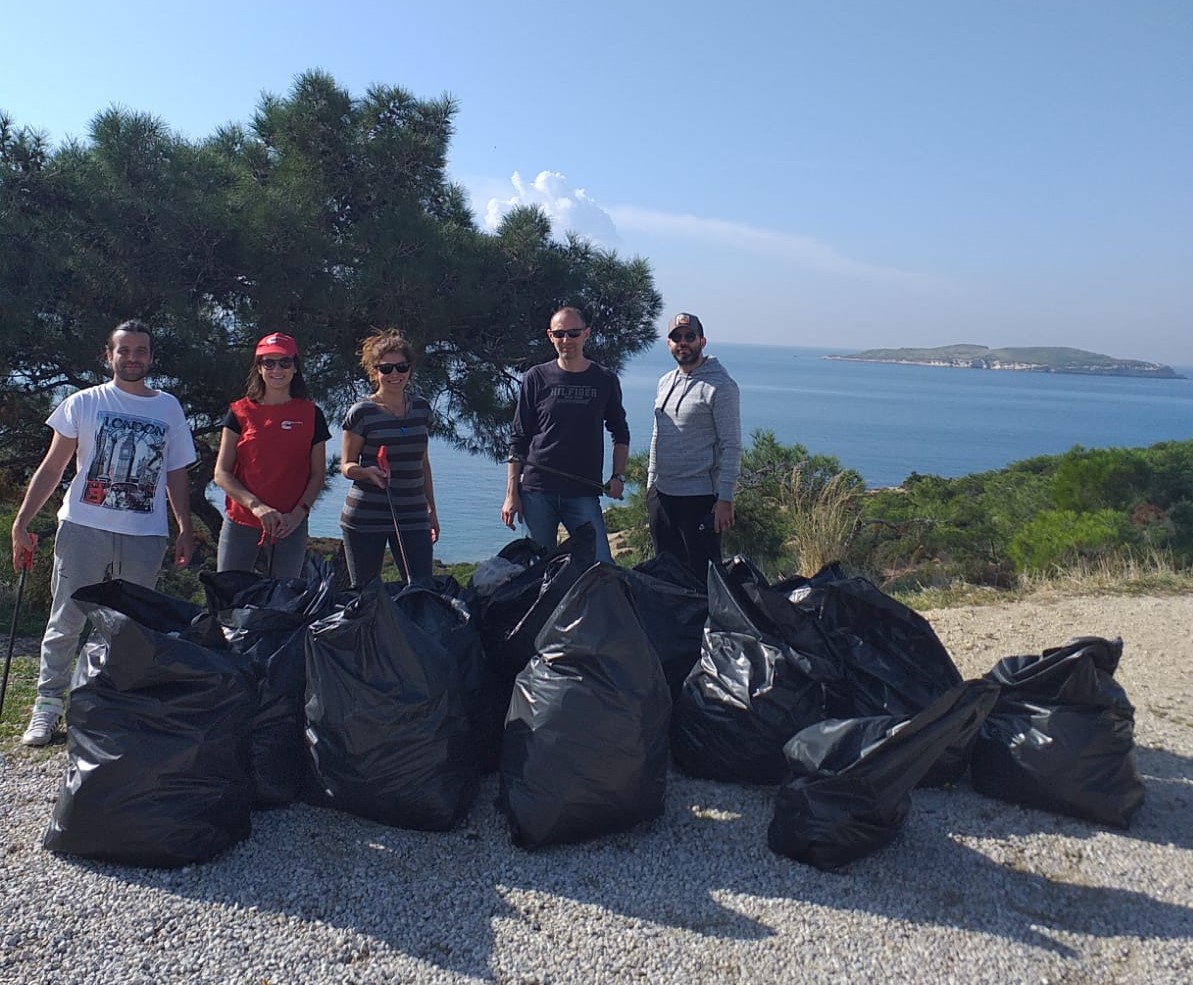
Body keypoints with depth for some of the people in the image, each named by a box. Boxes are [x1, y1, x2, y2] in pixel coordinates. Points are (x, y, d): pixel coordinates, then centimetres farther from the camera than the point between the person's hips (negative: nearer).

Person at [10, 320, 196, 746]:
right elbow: (52, 468, 4)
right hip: (84, 528, -1)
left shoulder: (169, 408, 9)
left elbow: (177, 476, 14)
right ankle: (47, 706, 13)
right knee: (65, 622, 2)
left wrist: (185, 531, 10)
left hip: (145, 536, 1)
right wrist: (21, 523, -1)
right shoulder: (84, 403, 4)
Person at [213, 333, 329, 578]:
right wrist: (255, 505, -14)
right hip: (241, 521, 0)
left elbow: (318, 474, 6)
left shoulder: (311, 414, 5)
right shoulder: (240, 411, 4)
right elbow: (221, 473, 1)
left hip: (291, 525, 0)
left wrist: (299, 513, -9)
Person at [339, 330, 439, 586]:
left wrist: (432, 509, 19)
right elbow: (346, 465, 0)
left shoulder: (421, 408, 10)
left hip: (413, 517, 3)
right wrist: (368, 472, -23)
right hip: (365, 516, -3)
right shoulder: (361, 412, -3)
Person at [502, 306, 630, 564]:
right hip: (536, 491, 0)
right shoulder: (536, 378, 5)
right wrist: (511, 494, 1)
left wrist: (618, 476, 3)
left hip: (584, 493, 0)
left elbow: (621, 435, 18)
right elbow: (519, 440, 7)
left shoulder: (605, 380, 8)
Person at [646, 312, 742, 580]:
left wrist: (725, 498, -17)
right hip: (661, 494, 7)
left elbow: (731, 445, -13)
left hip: (699, 498, -7)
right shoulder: (665, 382, 13)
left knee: (703, 575, -3)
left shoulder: (720, 386, -10)